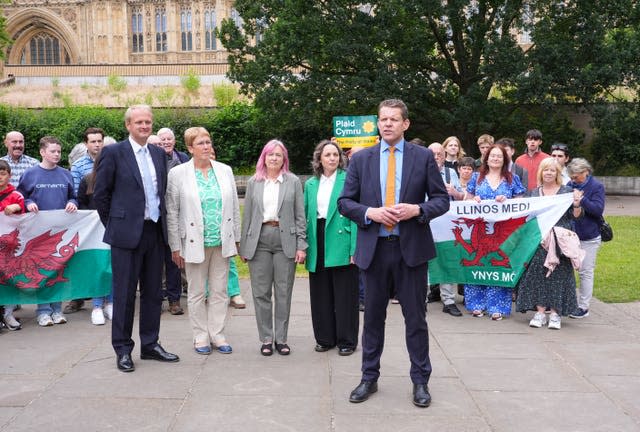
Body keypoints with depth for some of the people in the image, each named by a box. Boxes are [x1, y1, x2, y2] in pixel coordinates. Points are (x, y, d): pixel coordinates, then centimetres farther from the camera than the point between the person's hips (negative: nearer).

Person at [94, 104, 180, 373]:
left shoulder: (158, 154, 11)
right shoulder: (113, 152, -5)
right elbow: (100, 194, -2)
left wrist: (162, 222, 12)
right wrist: (115, 225, 1)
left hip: (155, 231, 5)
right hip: (127, 233, -5)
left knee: (153, 292, 11)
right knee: (124, 293, 2)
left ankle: (150, 345, 23)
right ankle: (123, 350, 15)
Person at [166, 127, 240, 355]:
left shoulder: (225, 171, 6)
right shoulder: (178, 173, -3)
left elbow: (234, 207, 10)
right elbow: (171, 212, -2)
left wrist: (236, 239, 8)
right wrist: (175, 247, -4)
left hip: (221, 243, 3)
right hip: (194, 243, -3)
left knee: (219, 291, 9)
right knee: (197, 292, 7)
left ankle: (217, 334, 21)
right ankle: (201, 336, 20)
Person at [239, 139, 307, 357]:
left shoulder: (293, 182, 5)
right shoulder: (253, 182, 9)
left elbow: (300, 216, 3)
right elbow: (247, 216, 9)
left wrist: (301, 246, -3)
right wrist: (243, 246, 6)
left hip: (285, 241, -1)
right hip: (259, 241, 1)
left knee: (284, 292, 4)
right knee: (261, 292, 3)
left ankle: (281, 338, 16)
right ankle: (266, 338, 15)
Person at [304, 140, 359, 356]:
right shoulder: (311, 184, 11)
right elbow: (306, 215, 13)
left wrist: (355, 248, -14)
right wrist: (304, 246, 6)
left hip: (341, 244, -4)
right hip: (318, 244, 5)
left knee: (344, 295, 3)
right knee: (320, 295, 11)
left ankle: (346, 340, 15)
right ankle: (325, 338, 24)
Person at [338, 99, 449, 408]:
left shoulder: (424, 157, 2)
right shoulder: (361, 159, 6)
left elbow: (442, 199, 3)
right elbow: (344, 202, 4)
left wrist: (417, 209, -16)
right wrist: (370, 212, -13)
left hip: (411, 247, -1)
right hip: (374, 248, 2)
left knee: (415, 317, 7)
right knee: (373, 316, 12)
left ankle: (420, 381, 22)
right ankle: (369, 377, 27)